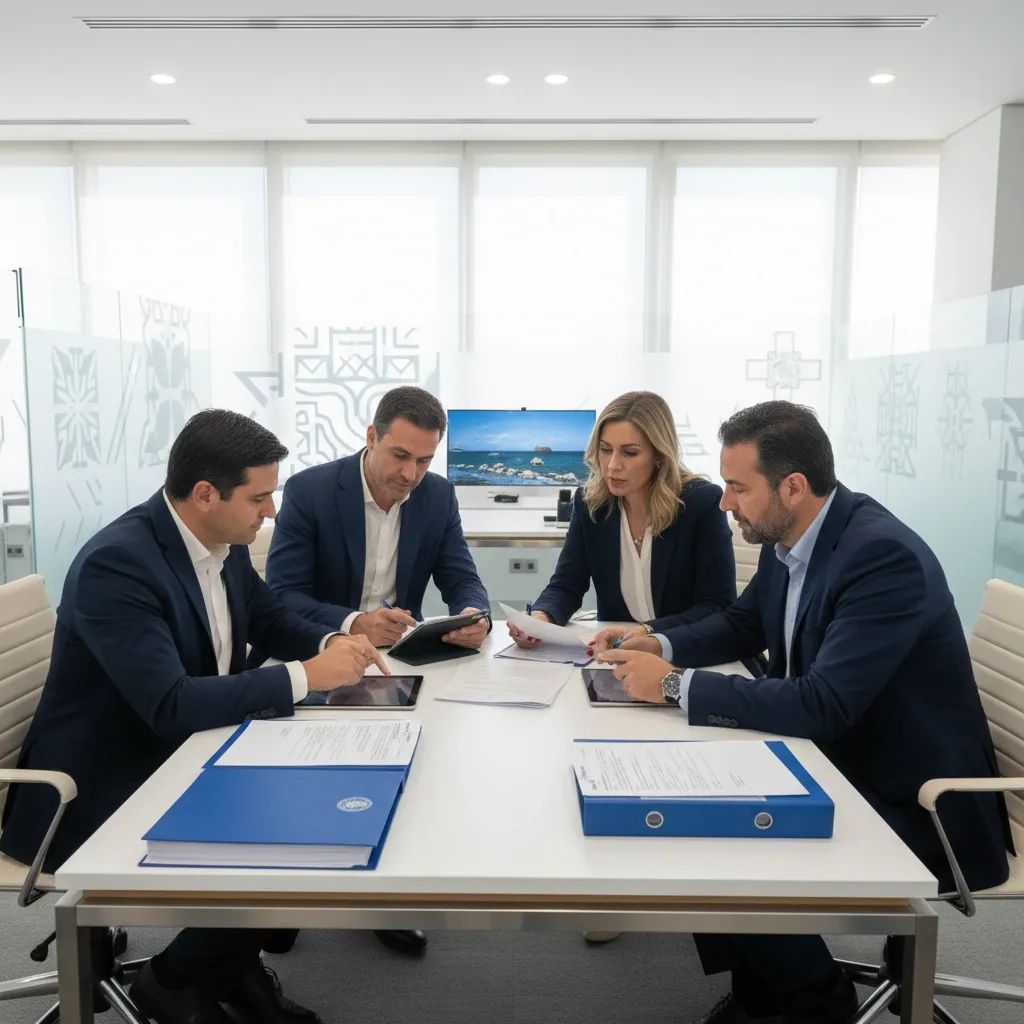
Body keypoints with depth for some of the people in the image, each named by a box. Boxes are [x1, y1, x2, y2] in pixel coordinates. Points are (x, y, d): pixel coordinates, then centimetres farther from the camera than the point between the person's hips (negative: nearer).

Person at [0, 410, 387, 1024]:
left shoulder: (225, 544, -2)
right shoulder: (116, 562, -28)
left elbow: (273, 623, 12)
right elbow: (171, 705, -35)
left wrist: (332, 644, -10)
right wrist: (306, 676, -30)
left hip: (187, 759, 8)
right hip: (100, 795, -8)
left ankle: (237, 962, 18)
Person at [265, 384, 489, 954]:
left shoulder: (438, 496, -1)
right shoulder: (310, 490, -13)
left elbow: (463, 582, -1)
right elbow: (281, 596, -17)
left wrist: (475, 616, -26)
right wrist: (352, 624, -35)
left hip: (399, 654, 3)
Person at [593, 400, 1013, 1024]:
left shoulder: (885, 556, -28)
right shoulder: (787, 540, -2)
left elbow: (821, 704, -34)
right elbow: (743, 626, 15)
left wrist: (676, 684, -28)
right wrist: (660, 645, -4)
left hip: (916, 805, -8)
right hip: (838, 763, 9)